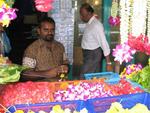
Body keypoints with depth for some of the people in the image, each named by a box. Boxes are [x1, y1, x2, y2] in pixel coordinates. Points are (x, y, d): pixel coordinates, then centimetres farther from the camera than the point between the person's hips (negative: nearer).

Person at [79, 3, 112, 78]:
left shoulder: (96, 25, -21)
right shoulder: (89, 23, 5)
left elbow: (104, 44, -21)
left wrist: (108, 63, -20)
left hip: (93, 55, -8)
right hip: (88, 54, 8)